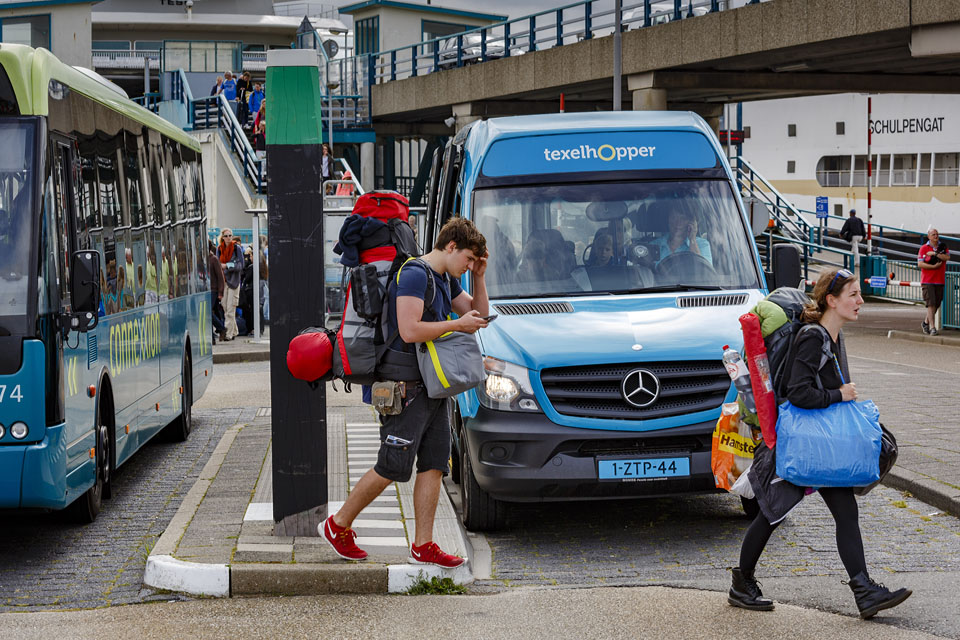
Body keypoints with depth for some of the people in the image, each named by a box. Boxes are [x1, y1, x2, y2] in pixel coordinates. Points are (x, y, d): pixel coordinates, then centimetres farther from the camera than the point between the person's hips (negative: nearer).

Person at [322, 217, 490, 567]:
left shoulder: (446, 281, 15)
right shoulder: (414, 275, -16)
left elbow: (479, 314, 24)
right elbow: (410, 331, -25)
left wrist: (479, 277, 8)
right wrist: (457, 325, -17)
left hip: (435, 386, 10)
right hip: (408, 388, -10)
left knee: (433, 465, 5)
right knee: (392, 467, -6)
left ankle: (423, 546, 7)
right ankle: (337, 526, 10)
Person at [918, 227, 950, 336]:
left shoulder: (943, 247, 9)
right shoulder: (924, 248, -2)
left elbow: (947, 257, -9)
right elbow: (920, 264, -9)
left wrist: (934, 254, -17)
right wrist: (934, 266, -15)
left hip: (940, 280, 4)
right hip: (927, 281, -4)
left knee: (937, 304, 10)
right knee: (931, 304, -12)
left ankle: (926, 323, 30)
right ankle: (932, 327, -13)